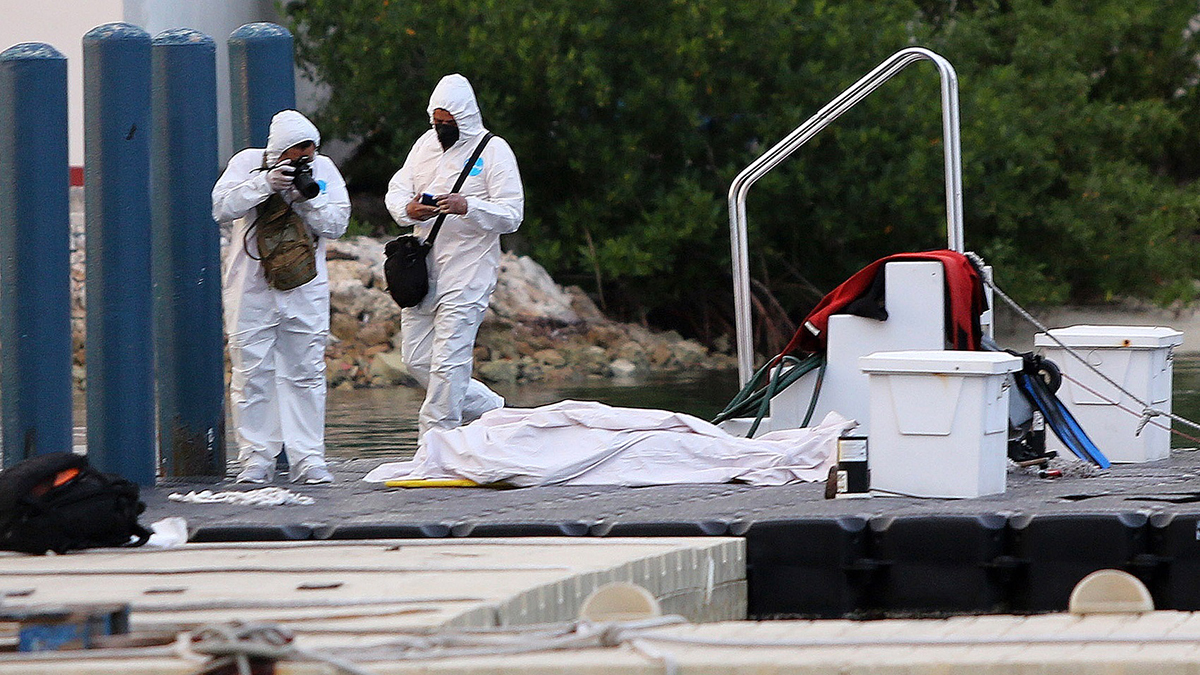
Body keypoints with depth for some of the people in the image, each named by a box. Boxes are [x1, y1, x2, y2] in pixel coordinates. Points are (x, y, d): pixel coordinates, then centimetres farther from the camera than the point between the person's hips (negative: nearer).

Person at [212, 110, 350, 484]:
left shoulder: (322, 169, 4)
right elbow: (223, 207, -13)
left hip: (305, 288, 1)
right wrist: (265, 183, -21)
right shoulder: (247, 162, -1)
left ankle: (307, 459, 3)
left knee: (305, 372, 0)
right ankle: (256, 459, 4)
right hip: (251, 285, -1)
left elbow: (336, 224, 0)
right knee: (252, 373, -2)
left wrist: (308, 199, -16)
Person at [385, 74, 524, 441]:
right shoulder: (425, 144, 13)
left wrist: (467, 207, -29)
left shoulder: (493, 150, -5)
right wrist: (408, 209, -13)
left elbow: (511, 215, -11)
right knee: (416, 359, 8)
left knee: (447, 362, -11)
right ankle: (490, 409, 25)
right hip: (423, 270, 7)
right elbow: (396, 189, 12)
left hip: (467, 274, -7)